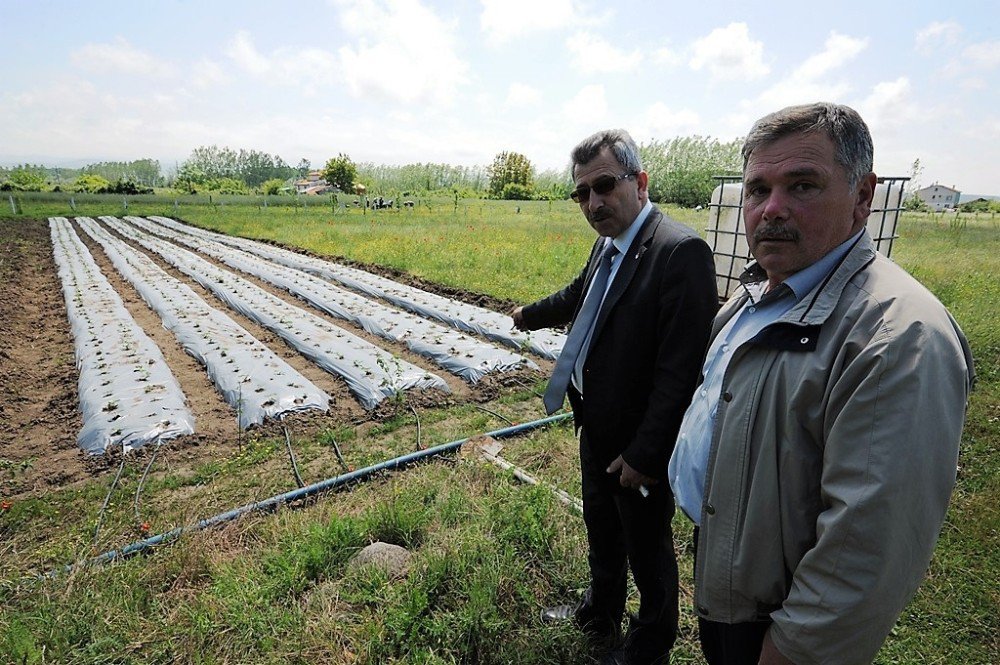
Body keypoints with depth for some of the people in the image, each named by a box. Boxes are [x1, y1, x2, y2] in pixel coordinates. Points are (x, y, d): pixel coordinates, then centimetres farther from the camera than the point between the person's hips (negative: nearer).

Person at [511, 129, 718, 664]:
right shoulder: (607, 243, 2)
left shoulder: (680, 251, -25)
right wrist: (530, 314, 38)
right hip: (596, 424, 8)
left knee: (646, 548, 17)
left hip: (639, 441, -8)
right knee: (600, 529, 27)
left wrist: (644, 454, -23)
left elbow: (682, 371, -27)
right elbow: (577, 296, 22)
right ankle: (600, 613, 54)